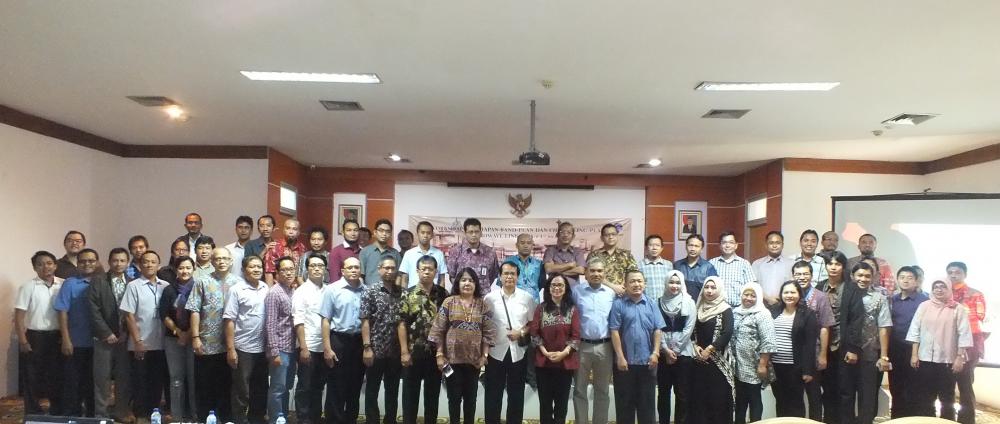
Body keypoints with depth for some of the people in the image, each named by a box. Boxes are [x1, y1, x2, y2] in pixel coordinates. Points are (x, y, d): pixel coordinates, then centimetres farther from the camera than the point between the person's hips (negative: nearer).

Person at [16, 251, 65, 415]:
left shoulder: (63, 285, 1)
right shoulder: (28, 286, -6)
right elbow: (19, 315, -7)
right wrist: (23, 341, -11)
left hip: (57, 336, 3)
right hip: (35, 336, -3)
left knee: (57, 375, 12)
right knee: (34, 377, 6)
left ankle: (57, 412, 26)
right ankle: (33, 414, 19)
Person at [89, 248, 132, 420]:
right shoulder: (98, 282, 1)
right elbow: (94, 310, -6)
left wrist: (126, 333, -5)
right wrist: (107, 333, -10)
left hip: (125, 338, 2)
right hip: (104, 338, -2)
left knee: (124, 378, 5)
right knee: (102, 378, 1)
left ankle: (121, 413, 15)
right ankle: (101, 414, 10)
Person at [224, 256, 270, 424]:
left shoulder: (266, 289, 5)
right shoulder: (236, 290, -8)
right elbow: (229, 320, -10)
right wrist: (230, 349, -14)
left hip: (263, 348, 5)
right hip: (243, 348, -5)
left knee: (261, 390, 15)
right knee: (241, 391, 4)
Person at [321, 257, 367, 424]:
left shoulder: (366, 291, 3)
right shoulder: (332, 289, -6)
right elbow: (326, 320, -6)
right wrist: (327, 348, -10)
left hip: (359, 341, 4)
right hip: (339, 340, -4)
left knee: (355, 387, 14)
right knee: (336, 388, 4)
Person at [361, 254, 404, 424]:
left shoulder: (400, 293, 8)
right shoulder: (370, 291, -2)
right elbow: (365, 321, -7)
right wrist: (367, 347, -14)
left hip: (395, 351, 4)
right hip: (376, 349, -4)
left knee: (393, 391, 12)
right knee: (372, 391, 6)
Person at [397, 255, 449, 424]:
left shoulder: (443, 294, 2)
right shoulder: (408, 295, -3)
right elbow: (402, 324, -5)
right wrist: (404, 351, -10)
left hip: (436, 352, 2)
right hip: (413, 352, -2)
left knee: (433, 394, 11)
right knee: (410, 394, 6)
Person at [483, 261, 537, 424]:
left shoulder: (528, 298, 0)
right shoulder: (490, 298, -2)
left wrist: (521, 333, -11)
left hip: (519, 352, 1)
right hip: (496, 352, -1)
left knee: (516, 394, 11)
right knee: (493, 394, 8)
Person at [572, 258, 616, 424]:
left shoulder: (611, 293, 4)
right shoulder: (576, 291, -2)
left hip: (604, 347, 2)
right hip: (582, 346, -1)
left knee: (602, 390, 13)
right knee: (579, 389, 8)